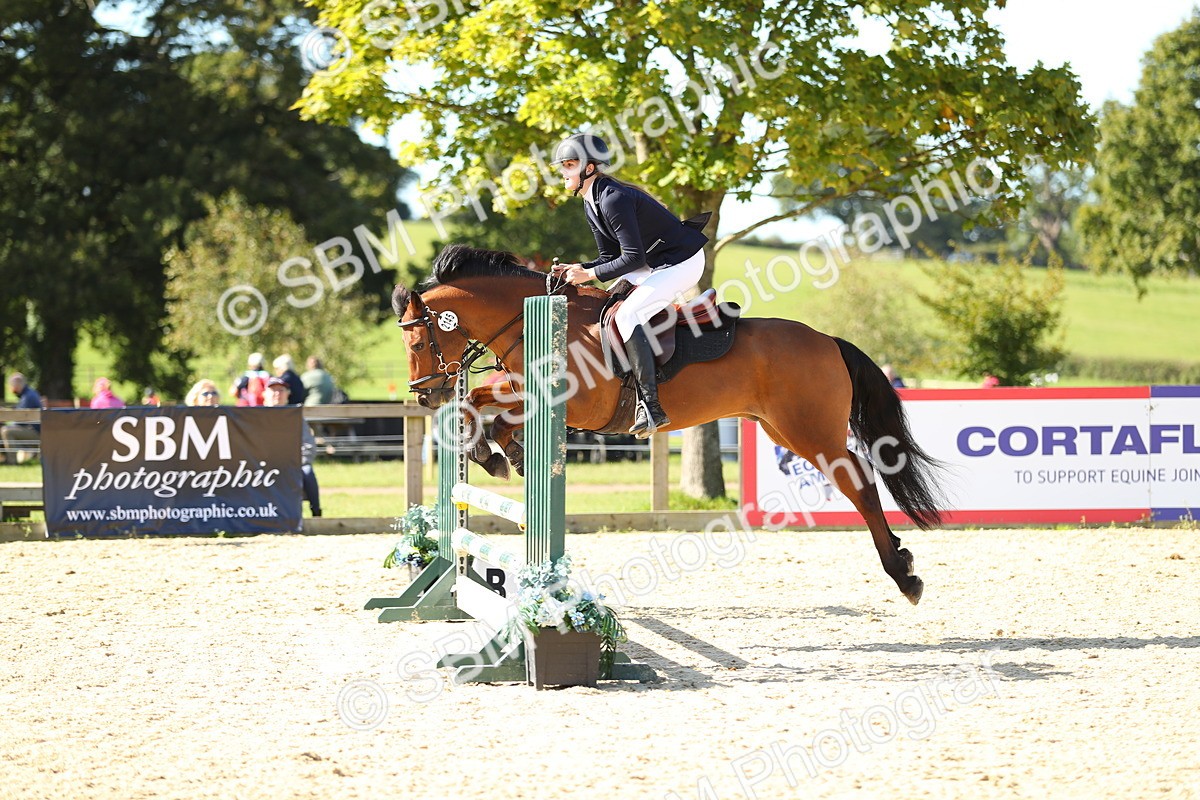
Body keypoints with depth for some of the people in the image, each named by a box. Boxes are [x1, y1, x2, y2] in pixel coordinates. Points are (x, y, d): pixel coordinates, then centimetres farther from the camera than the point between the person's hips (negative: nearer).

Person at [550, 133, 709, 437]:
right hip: (654, 263, 11)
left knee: (626, 315, -23)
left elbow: (633, 257, -26)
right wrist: (577, 270, -4)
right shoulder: (592, 204, 8)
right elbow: (610, 257, 12)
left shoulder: (613, 199, -24)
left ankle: (651, 406, -24)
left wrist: (590, 274, -22)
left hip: (682, 263, -11)